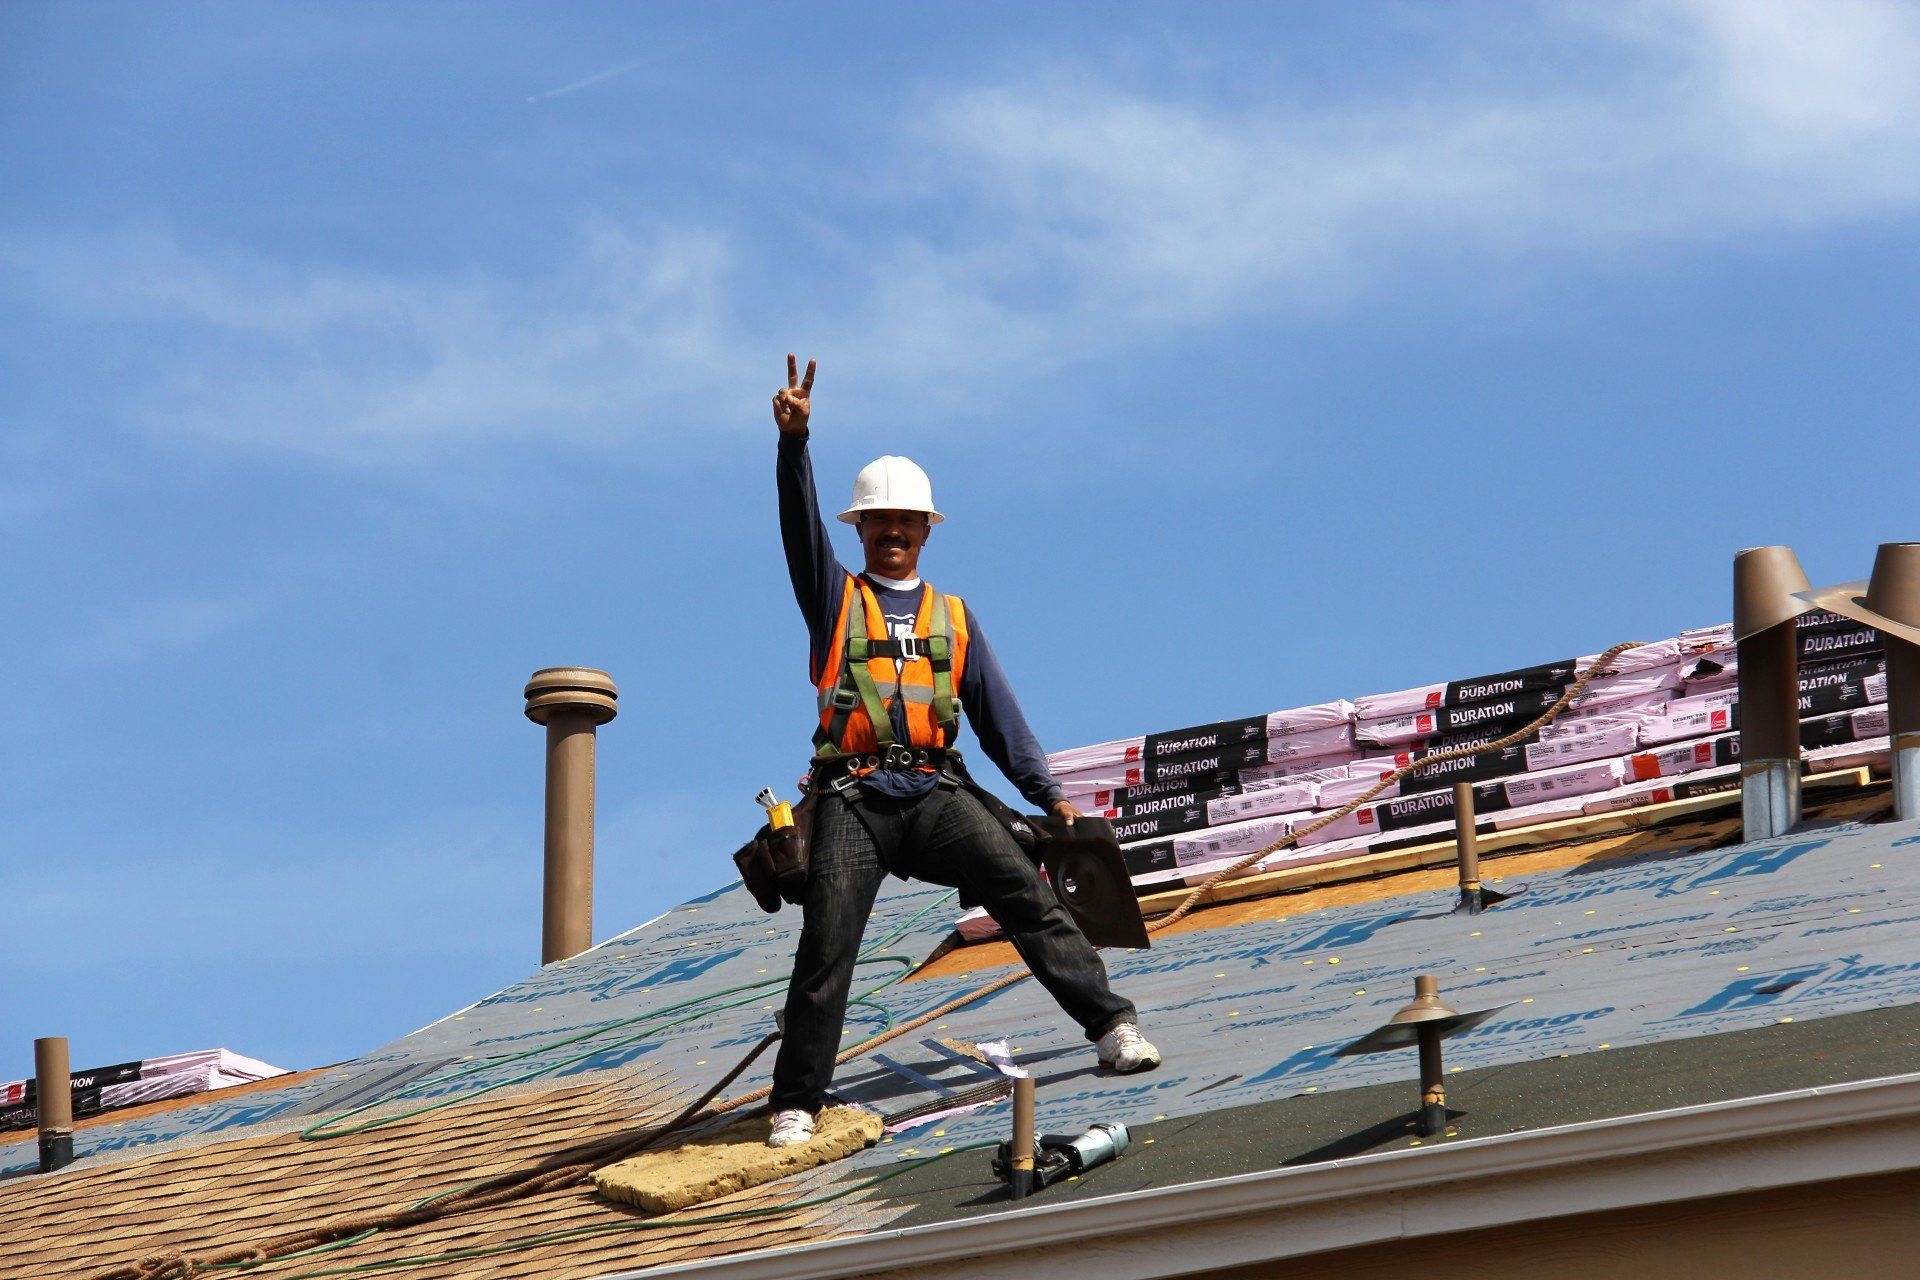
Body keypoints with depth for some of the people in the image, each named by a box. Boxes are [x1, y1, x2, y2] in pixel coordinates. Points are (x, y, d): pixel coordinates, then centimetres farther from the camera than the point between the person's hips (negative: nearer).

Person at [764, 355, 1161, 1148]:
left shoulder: (953, 618, 22)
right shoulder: (835, 598, 16)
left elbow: (998, 713, 19)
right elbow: (801, 529, -1)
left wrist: (1047, 793, 8)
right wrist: (794, 442, -16)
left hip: (936, 792, 1)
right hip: (853, 798, -1)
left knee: (1024, 894, -19)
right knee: (826, 945, -11)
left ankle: (1110, 1024, -23)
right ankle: (796, 1103, -5)